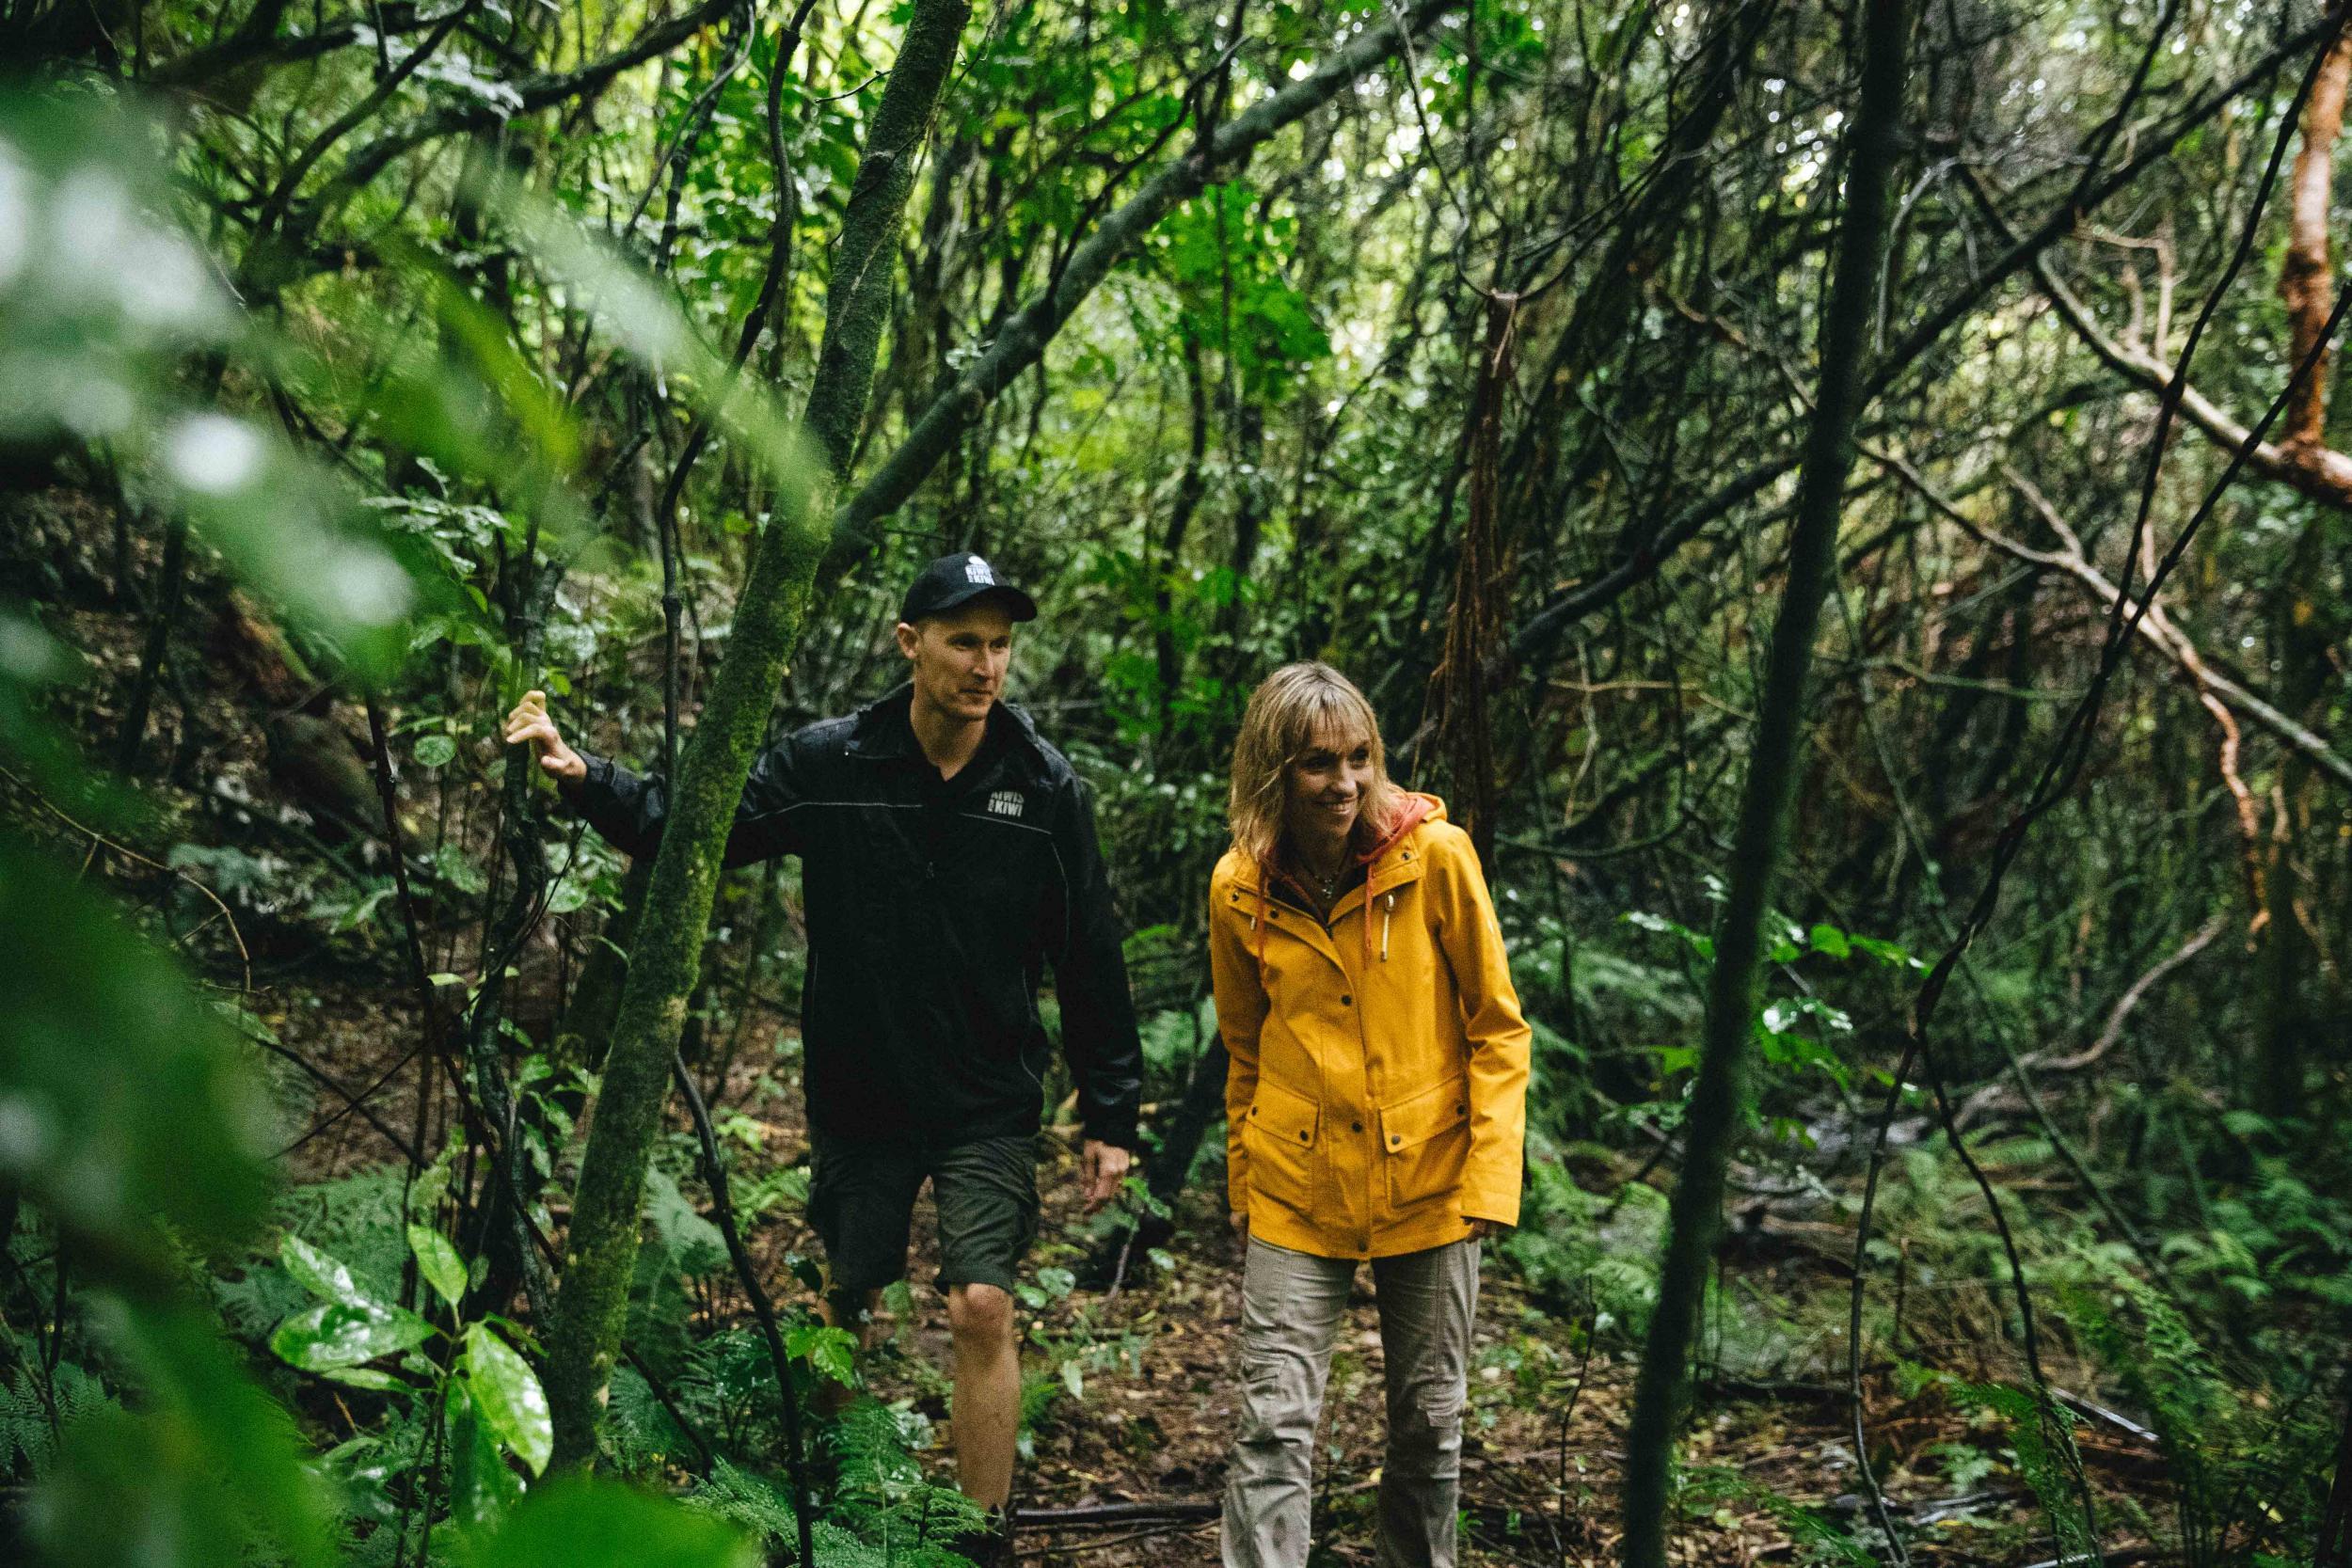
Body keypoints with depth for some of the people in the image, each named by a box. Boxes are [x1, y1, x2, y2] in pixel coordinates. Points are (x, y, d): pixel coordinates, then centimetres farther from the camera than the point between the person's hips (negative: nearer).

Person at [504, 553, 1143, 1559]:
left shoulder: (1045, 787, -8)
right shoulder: (827, 765, -8)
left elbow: (1089, 962, -2)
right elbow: (687, 824, -1)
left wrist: (1110, 1116, -1)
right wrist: (581, 774, -18)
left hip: (988, 1105, -1)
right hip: (857, 1094, 1)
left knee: (982, 1308, -11)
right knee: (847, 1307, 14)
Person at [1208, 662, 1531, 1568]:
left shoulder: (1435, 856, -10)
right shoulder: (1238, 890, -3)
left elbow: (1498, 1027, -4)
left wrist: (1491, 1176, -10)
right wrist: (1243, 1182, 14)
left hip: (1427, 1186, -1)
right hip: (1296, 1190, 1)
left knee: (1430, 1419, 12)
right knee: (1273, 1423, -5)